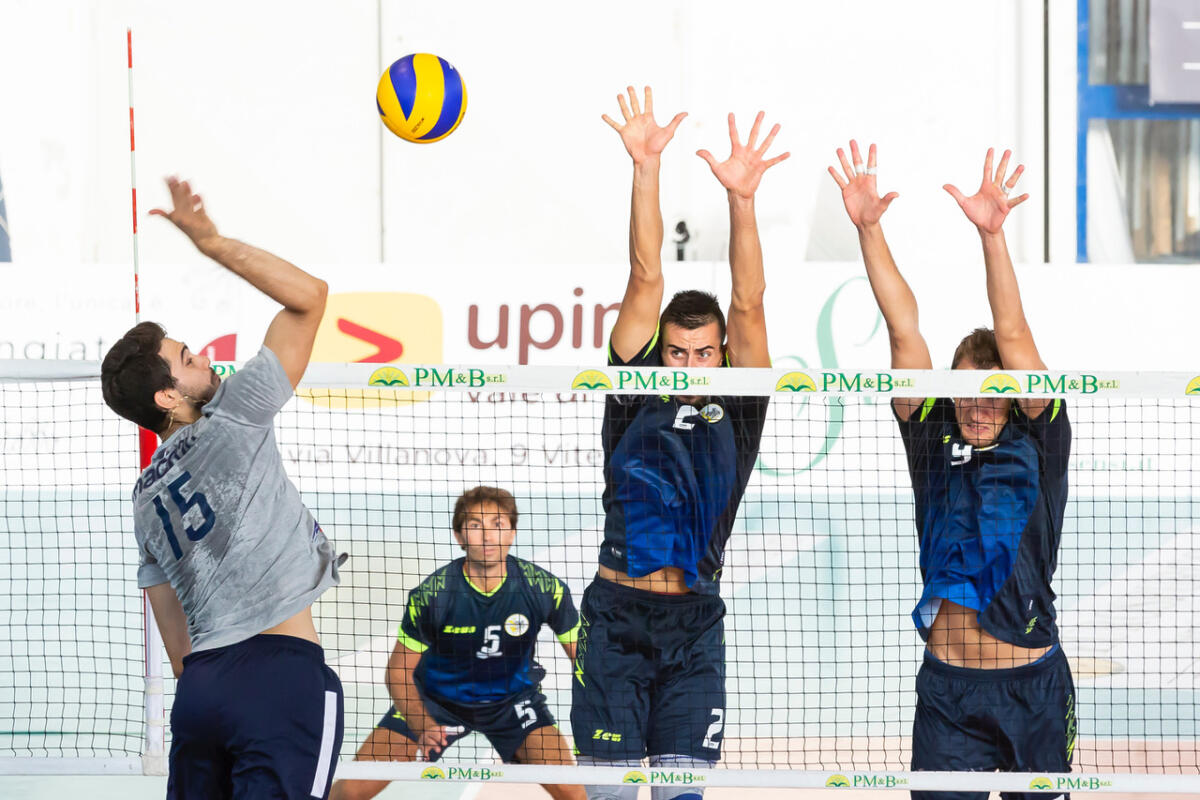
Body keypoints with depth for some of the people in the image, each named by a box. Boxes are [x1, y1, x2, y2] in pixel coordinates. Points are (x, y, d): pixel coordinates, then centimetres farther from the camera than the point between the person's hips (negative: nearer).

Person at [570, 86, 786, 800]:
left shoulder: (739, 405, 4)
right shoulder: (637, 392, 3)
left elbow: (748, 306, -8)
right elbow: (646, 280, -5)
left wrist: (742, 199, -20)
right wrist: (646, 169, -11)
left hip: (695, 621, 1)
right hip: (616, 613, 0)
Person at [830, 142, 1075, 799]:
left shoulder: (1037, 440, 0)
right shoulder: (934, 438, 6)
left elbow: (1012, 337, -12)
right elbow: (904, 330, -1)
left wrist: (993, 234, -23)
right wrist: (869, 230, -7)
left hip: (1031, 687, -1)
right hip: (946, 688, 2)